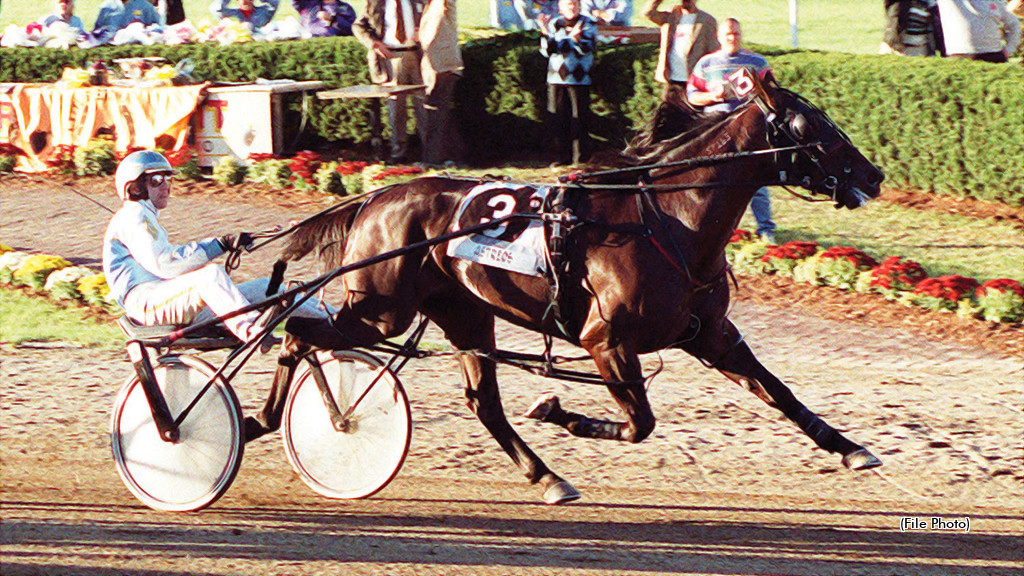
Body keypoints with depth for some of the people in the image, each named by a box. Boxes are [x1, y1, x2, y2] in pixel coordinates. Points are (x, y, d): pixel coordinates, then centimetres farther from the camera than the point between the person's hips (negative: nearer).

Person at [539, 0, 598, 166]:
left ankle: (580, 157, 1)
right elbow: (547, 51, 5)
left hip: (579, 79, -3)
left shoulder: (588, 24, 3)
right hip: (557, 78, 3)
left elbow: (588, 49, -11)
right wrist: (546, 34, -11)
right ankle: (564, 156, 12)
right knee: (559, 120, 3)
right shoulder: (554, 24, 11)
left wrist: (577, 38, -31)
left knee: (579, 119, -6)